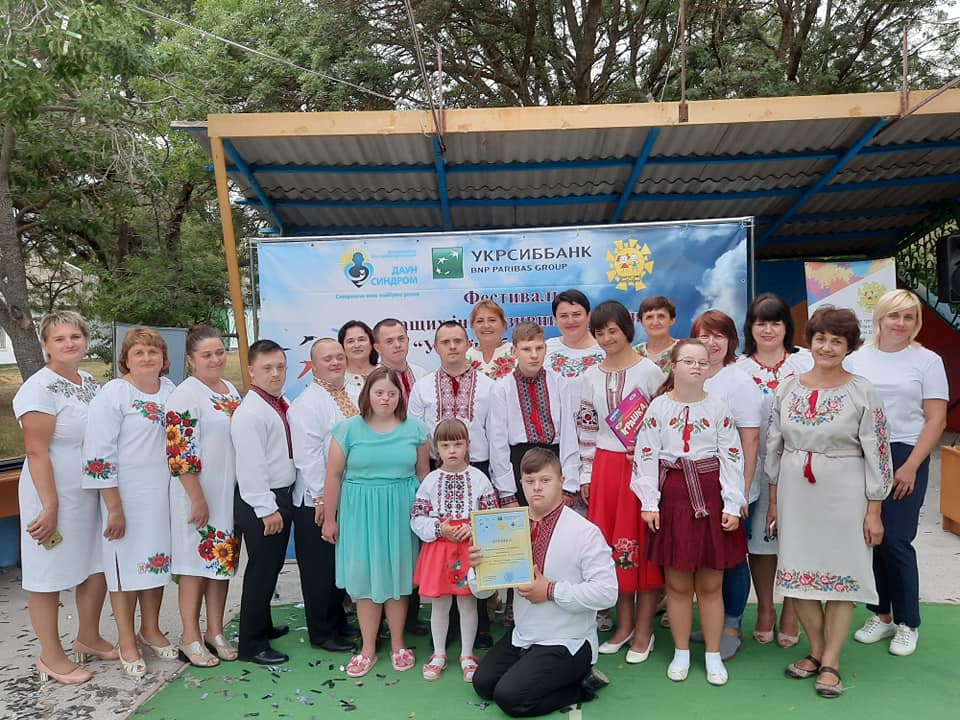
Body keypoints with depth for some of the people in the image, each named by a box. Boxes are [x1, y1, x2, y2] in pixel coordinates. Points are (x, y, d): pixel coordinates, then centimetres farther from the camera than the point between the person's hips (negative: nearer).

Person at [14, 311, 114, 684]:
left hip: (92, 494, 7)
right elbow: (36, 452, -18)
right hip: (54, 495, -7)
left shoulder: (91, 383, 8)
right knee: (49, 577, 6)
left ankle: (88, 638, 34)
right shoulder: (40, 388, -15)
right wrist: (50, 506, -20)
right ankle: (51, 657, 20)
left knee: (97, 569, 15)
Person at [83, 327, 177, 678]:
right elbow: (98, 456, -15)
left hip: (164, 492, 5)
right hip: (127, 494, -5)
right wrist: (114, 508, -17)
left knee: (158, 558, 15)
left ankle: (150, 630, 34)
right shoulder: (113, 393, -13)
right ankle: (126, 642, 24)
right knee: (126, 563, 7)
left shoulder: (169, 390, 4)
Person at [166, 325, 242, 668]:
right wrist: (197, 498, -19)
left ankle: (215, 632, 25)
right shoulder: (185, 395, -13)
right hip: (199, 494, -7)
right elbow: (180, 452, -18)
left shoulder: (231, 390, 10)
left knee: (222, 560, 13)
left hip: (231, 492, 7)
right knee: (196, 562, 3)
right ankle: (190, 639, 16)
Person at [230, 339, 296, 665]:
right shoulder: (250, 413, -18)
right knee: (261, 571, 0)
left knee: (272, 566, 20)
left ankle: (263, 625, 37)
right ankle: (251, 644, 13)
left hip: (283, 495, 9)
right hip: (259, 502, -9)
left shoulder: (283, 405, 8)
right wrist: (267, 509, -20)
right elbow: (251, 466, -21)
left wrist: (281, 504, 13)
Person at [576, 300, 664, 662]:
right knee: (611, 542, 8)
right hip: (605, 467, 4)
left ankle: (644, 629, 15)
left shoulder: (649, 371, -5)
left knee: (643, 542, 2)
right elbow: (586, 430, 10)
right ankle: (624, 623, 24)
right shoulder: (590, 378, 7)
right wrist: (586, 476, 8)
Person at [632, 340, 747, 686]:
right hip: (672, 497, 0)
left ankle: (713, 655, 25)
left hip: (711, 496, 1)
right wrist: (649, 502, -7)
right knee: (677, 583, 10)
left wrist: (732, 506, -4)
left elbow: (731, 457, 1)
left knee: (710, 584, 9)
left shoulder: (718, 407, 2)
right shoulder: (658, 406, -1)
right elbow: (647, 455, -2)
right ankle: (681, 652, 26)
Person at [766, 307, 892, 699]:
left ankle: (831, 662, 18)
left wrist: (874, 511, -7)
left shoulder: (862, 392, -6)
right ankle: (816, 651, 27)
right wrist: (773, 501, 8)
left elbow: (877, 455, -5)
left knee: (841, 573, 5)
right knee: (799, 570, 8)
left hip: (844, 495, -3)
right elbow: (773, 447, 8)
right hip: (795, 493, 3)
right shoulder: (788, 387, 3)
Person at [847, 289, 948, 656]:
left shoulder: (927, 361, 1)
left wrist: (910, 467, -11)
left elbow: (936, 420, -3)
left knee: (895, 540, -5)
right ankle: (882, 615, 22)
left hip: (904, 457, -3)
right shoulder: (857, 359, 8)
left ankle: (907, 623, 14)